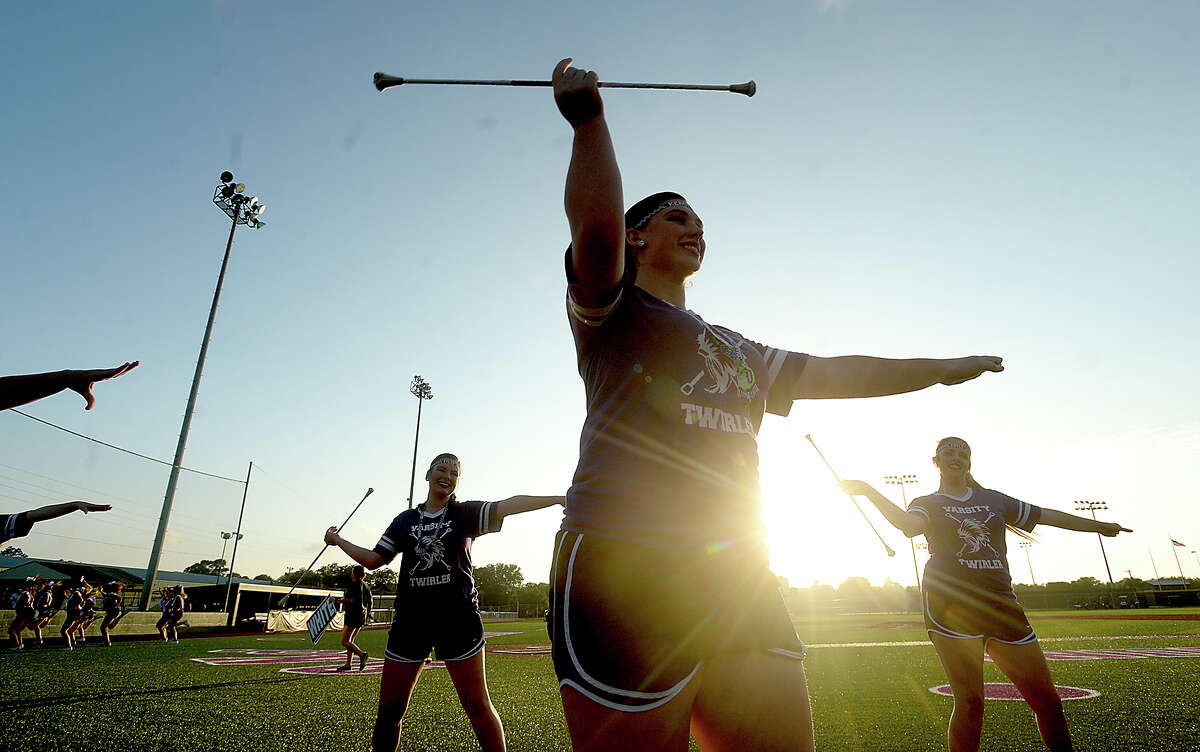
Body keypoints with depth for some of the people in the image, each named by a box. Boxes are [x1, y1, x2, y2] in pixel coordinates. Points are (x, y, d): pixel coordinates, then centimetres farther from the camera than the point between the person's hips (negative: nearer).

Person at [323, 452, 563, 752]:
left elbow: (511, 504, -11)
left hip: (458, 618, -2)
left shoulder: (466, 513, 2)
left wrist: (560, 498, -21)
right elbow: (373, 559, 15)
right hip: (411, 620, 3)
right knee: (389, 710, 8)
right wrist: (337, 540, 17)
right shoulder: (405, 520, 10)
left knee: (477, 706, 1)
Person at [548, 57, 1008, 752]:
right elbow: (595, 229, -15)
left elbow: (829, 373, 28)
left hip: (740, 580, 7)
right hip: (625, 566, -6)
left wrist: (937, 369, 29)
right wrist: (589, 118, -14)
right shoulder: (609, 310, 6)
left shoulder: (733, 349, 27)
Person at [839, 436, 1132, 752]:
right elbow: (909, 525, -14)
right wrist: (870, 492, -23)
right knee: (970, 702, -12)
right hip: (950, 603, -4)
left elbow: (1046, 515, 29)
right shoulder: (927, 504, 9)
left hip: (1000, 604, 4)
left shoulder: (993, 499, 20)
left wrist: (1098, 526, 35)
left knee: (1047, 701, 3)